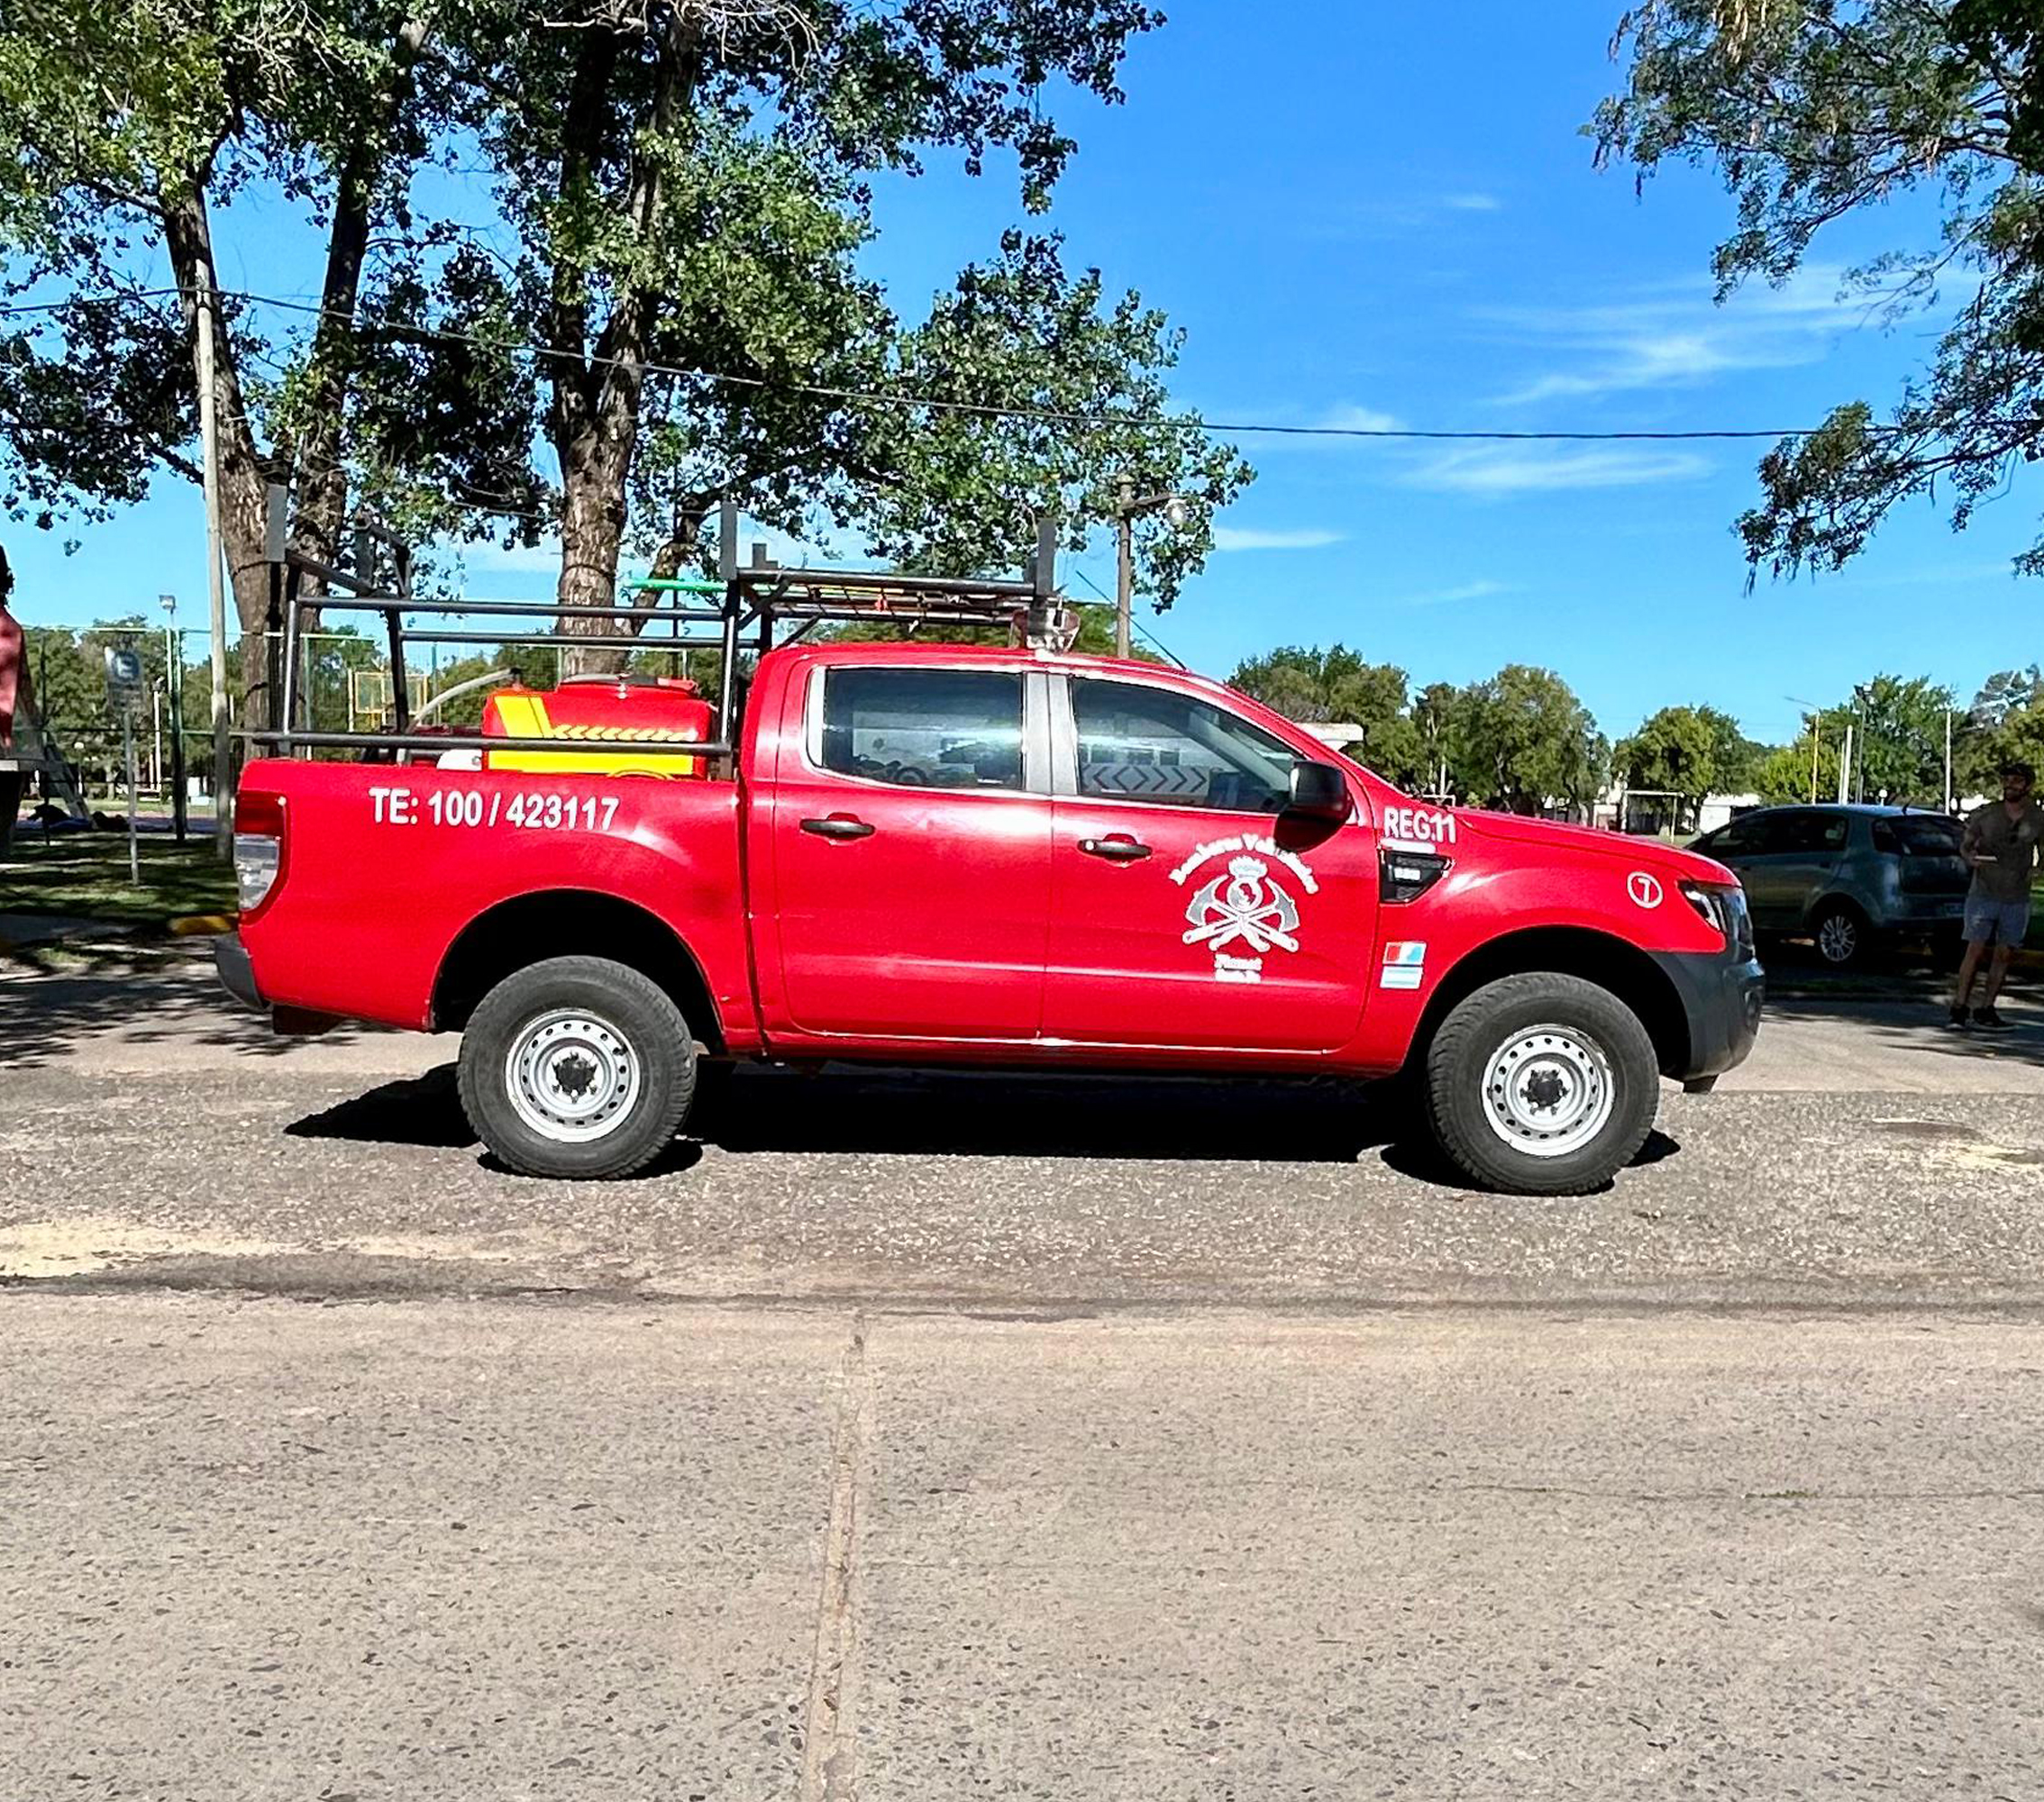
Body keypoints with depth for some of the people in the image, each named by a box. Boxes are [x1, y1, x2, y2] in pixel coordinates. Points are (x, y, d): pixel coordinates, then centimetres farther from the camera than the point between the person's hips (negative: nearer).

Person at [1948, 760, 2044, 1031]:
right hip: (1983, 894, -2)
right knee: (1975, 950, -7)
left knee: (2004, 954, 4)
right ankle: (1959, 1008, -3)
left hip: (2017, 899, 2)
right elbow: (1964, 844, 6)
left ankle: (1985, 1010, 12)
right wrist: (1969, 856, -16)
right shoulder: (1985, 814, -2)